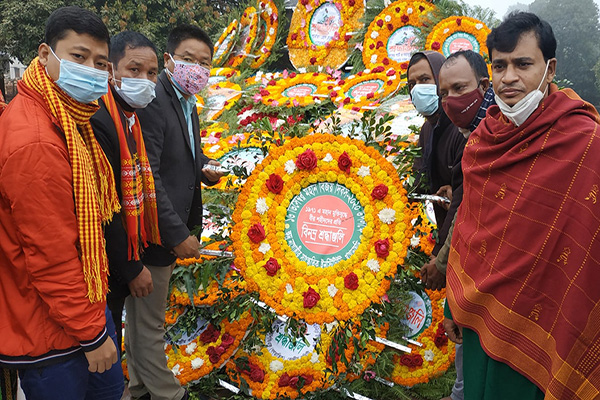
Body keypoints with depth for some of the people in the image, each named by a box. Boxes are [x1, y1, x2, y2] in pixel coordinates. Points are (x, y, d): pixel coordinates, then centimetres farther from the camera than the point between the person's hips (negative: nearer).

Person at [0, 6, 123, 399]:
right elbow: (50, 257, -25)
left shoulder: (68, 120, 5)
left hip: (86, 300, 9)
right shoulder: (33, 143, -27)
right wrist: (92, 334, -16)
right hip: (51, 332, -9)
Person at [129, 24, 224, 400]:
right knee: (149, 323, 8)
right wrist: (178, 234, -22)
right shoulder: (152, 102, -19)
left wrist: (206, 168, 3)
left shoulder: (188, 105, 12)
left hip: (171, 231, 10)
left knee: (143, 317, 23)